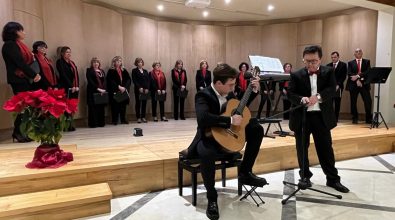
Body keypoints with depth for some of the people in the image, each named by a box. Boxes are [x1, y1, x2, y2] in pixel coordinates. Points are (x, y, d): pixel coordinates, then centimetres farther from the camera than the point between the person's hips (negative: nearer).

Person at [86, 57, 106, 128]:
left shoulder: (102, 71, 21)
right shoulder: (89, 70, 6)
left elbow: (104, 81, 9)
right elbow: (90, 81, -7)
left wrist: (104, 89, -7)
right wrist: (97, 88, -16)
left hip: (102, 92, 5)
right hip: (93, 91, -5)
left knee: (101, 107, 4)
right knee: (93, 107, -5)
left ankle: (101, 122, 10)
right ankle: (93, 123, -2)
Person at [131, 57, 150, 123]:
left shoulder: (145, 71, 16)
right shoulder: (134, 71, 4)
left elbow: (148, 80, 9)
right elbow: (134, 80, -5)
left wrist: (147, 88, -5)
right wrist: (139, 87, -15)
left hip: (146, 90, 4)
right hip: (138, 90, -4)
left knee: (144, 103, 5)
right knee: (138, 103, 0)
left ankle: (143, 117, 12)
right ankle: (138, 117, 6)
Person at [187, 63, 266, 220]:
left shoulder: (228, 93, 2)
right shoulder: (203, 95, -21)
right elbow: (203, 118, -41)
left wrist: (254, 90, 9)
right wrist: (230, 120, -36)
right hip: (209, 137, -7)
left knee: (256, 129, 0)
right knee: (207, 153, -41)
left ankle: (245, 173, 7)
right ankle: (212, 198, -16)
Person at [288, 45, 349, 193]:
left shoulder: (329, 72, 5)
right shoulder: (296, 75, 1)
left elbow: (332, 89, -9)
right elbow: (290, 94, -8)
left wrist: (318, 96, -27)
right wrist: (302, 99, -28)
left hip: (321, 116, 0)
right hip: (301, 116, 0)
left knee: (326, 148, 8)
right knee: (302, 148, 9)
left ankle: (333, 179, 21)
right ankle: (305, 176, 25)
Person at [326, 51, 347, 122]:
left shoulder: (343, 65, 4)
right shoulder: (328, 65, 13)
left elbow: (344, 76, -3)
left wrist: (338, 85, -13)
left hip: (338, 87, -2)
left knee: (337, 103, 1)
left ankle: (336, 118, 7)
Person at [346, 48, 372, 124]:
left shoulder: (367, 61, 11)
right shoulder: (350, 63, 10)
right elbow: (349, 74, -4)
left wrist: (358, 76, -18)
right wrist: (357, 80, -17)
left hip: (364, 84, 0)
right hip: (353, 84, 0)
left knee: (368, 102, -5)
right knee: (353, 102, 3)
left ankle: (368, 119, 7)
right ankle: (355, 119, 14)